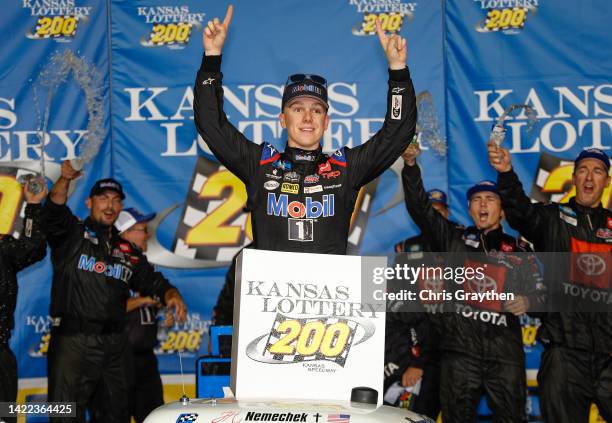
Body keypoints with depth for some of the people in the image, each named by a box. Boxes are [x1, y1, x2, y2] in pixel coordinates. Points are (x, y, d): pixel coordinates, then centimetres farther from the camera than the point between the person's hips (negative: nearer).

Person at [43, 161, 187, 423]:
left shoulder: (128, 251, 18)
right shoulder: (72, 234, 3)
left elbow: (153, 281, 16)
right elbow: (53, 212, -16)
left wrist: (172, 296, -7)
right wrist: (65, 180, -35)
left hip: (115, 343, 5)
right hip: (73, 340, -5)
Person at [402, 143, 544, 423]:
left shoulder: (519, 252, 12)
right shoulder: (453, 238, 10)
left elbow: (537, 292, 15)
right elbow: (419, 206, 2)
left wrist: (528, 300, -9)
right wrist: (411, 166, -10)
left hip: (505, 353, 0)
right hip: (459, 348, 0)